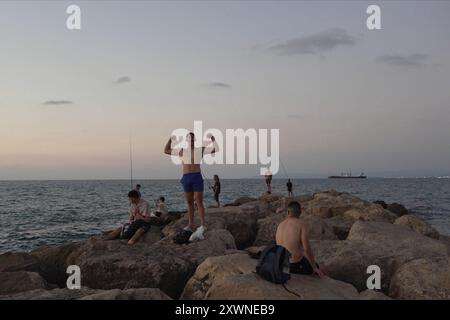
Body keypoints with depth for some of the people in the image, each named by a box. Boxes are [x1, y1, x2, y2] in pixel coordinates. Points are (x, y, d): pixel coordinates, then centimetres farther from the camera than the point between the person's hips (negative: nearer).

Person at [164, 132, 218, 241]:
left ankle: (203, 225, -8)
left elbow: (216, 149, -2)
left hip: (197, 177, -4)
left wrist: (213, 139, -7)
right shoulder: (182, 151, 15)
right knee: (189, 202, 9)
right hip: (186, 178, 4)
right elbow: (166, 151, 23)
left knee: (199, 202, -8)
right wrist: (170, 139, 15)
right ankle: (191, 224, 16)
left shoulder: (201, 149, 5)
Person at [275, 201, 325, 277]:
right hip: (296, 266, -6)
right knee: (318, 270, 26)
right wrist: (315, 268, -10)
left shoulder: (280, 226, 4)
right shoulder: (302, 225, -16)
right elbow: (307, 249, -22)